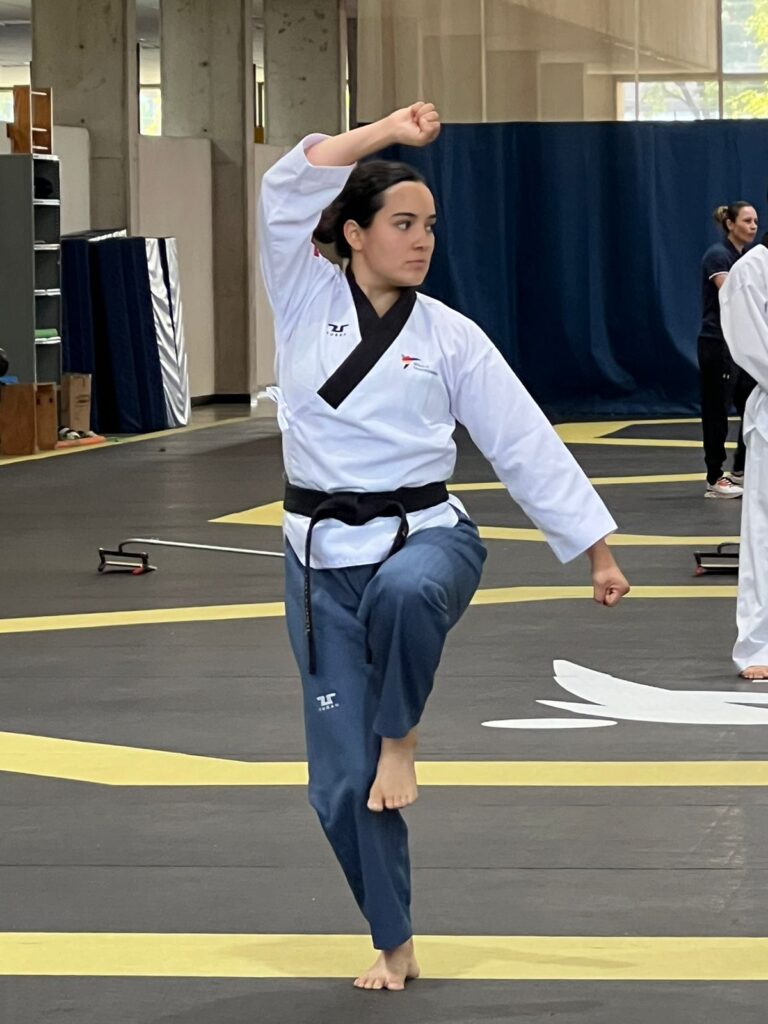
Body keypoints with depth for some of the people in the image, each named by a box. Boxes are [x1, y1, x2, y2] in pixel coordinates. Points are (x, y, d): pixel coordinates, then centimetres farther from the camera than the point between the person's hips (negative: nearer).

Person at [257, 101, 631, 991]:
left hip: (424, 537, -1)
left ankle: (400, 737, -12)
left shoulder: (450, 337, 0)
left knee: (405, 592, -41)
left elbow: (527, 446, 2)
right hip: (325, 557, 1)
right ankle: (395, 948, 19)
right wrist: (387, 131, -13)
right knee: (342, 782, 1)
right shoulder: (307, 300, 1)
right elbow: (289, 190, -14)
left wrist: (598, 549, 1)